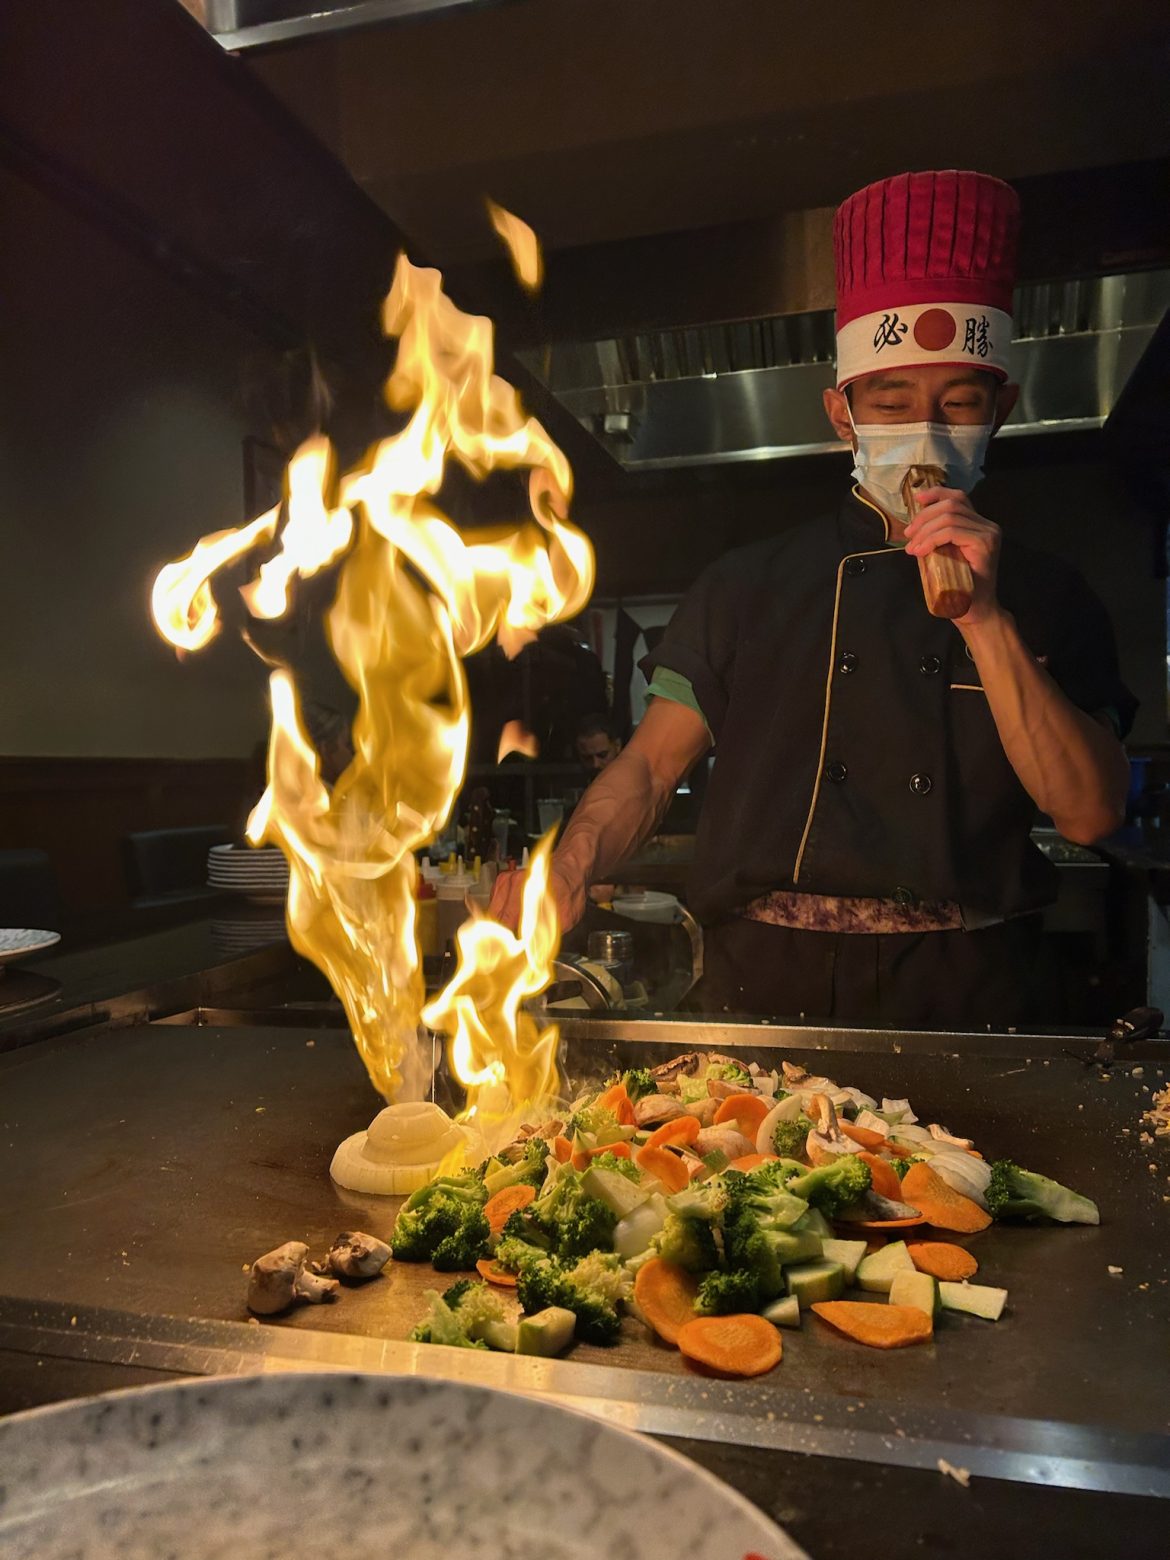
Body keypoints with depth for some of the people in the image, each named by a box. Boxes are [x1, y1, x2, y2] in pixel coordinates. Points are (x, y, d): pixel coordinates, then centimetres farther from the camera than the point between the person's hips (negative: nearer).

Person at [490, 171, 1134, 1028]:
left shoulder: (1047, 595, 8)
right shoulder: (749, 584, 8)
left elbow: (1089, 813, -3)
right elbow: (652, 763, 5)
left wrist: (986, 618, -11)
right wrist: (569, 866, -14)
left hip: (965, 992, 1)